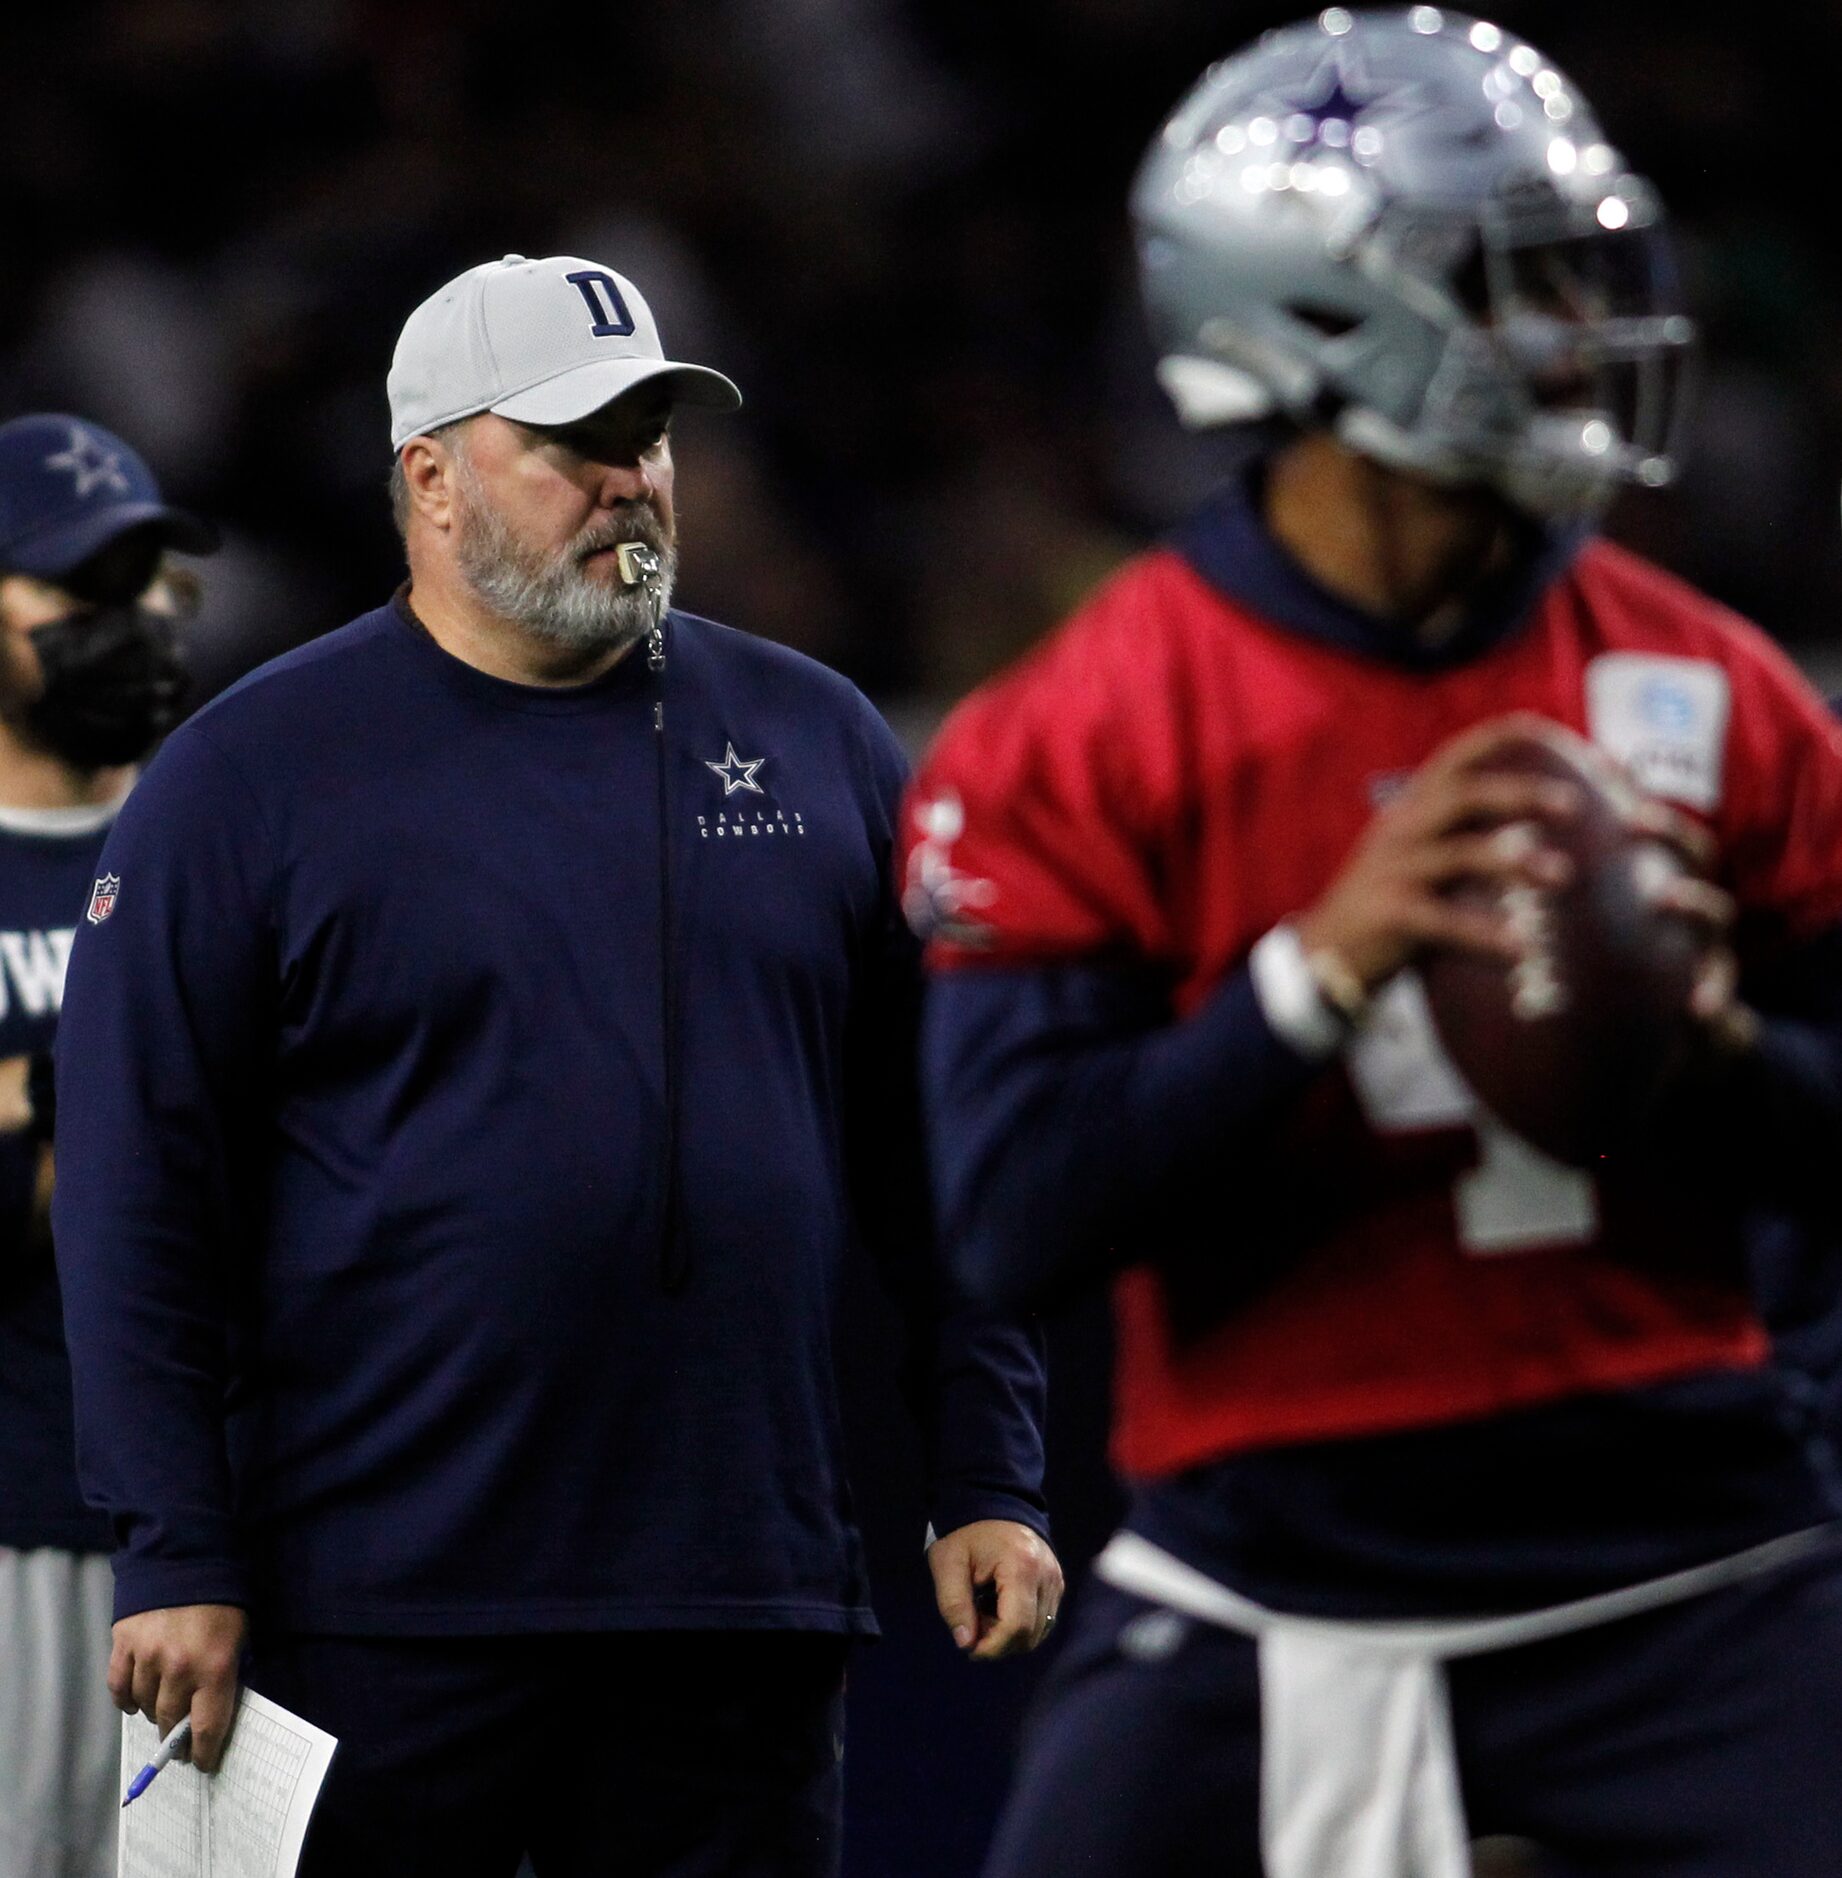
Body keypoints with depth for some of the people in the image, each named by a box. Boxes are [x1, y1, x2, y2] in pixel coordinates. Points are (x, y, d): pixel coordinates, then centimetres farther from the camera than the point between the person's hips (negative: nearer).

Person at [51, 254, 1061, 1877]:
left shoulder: (815, 741, 11)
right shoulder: (250, 776, 1)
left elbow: (940, 1149, 13)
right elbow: (138, 1188, -3)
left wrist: (990, 1483, 6)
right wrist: (178, 1559, -9)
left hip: (743, 1611, 3)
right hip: (376, 1617, -3)